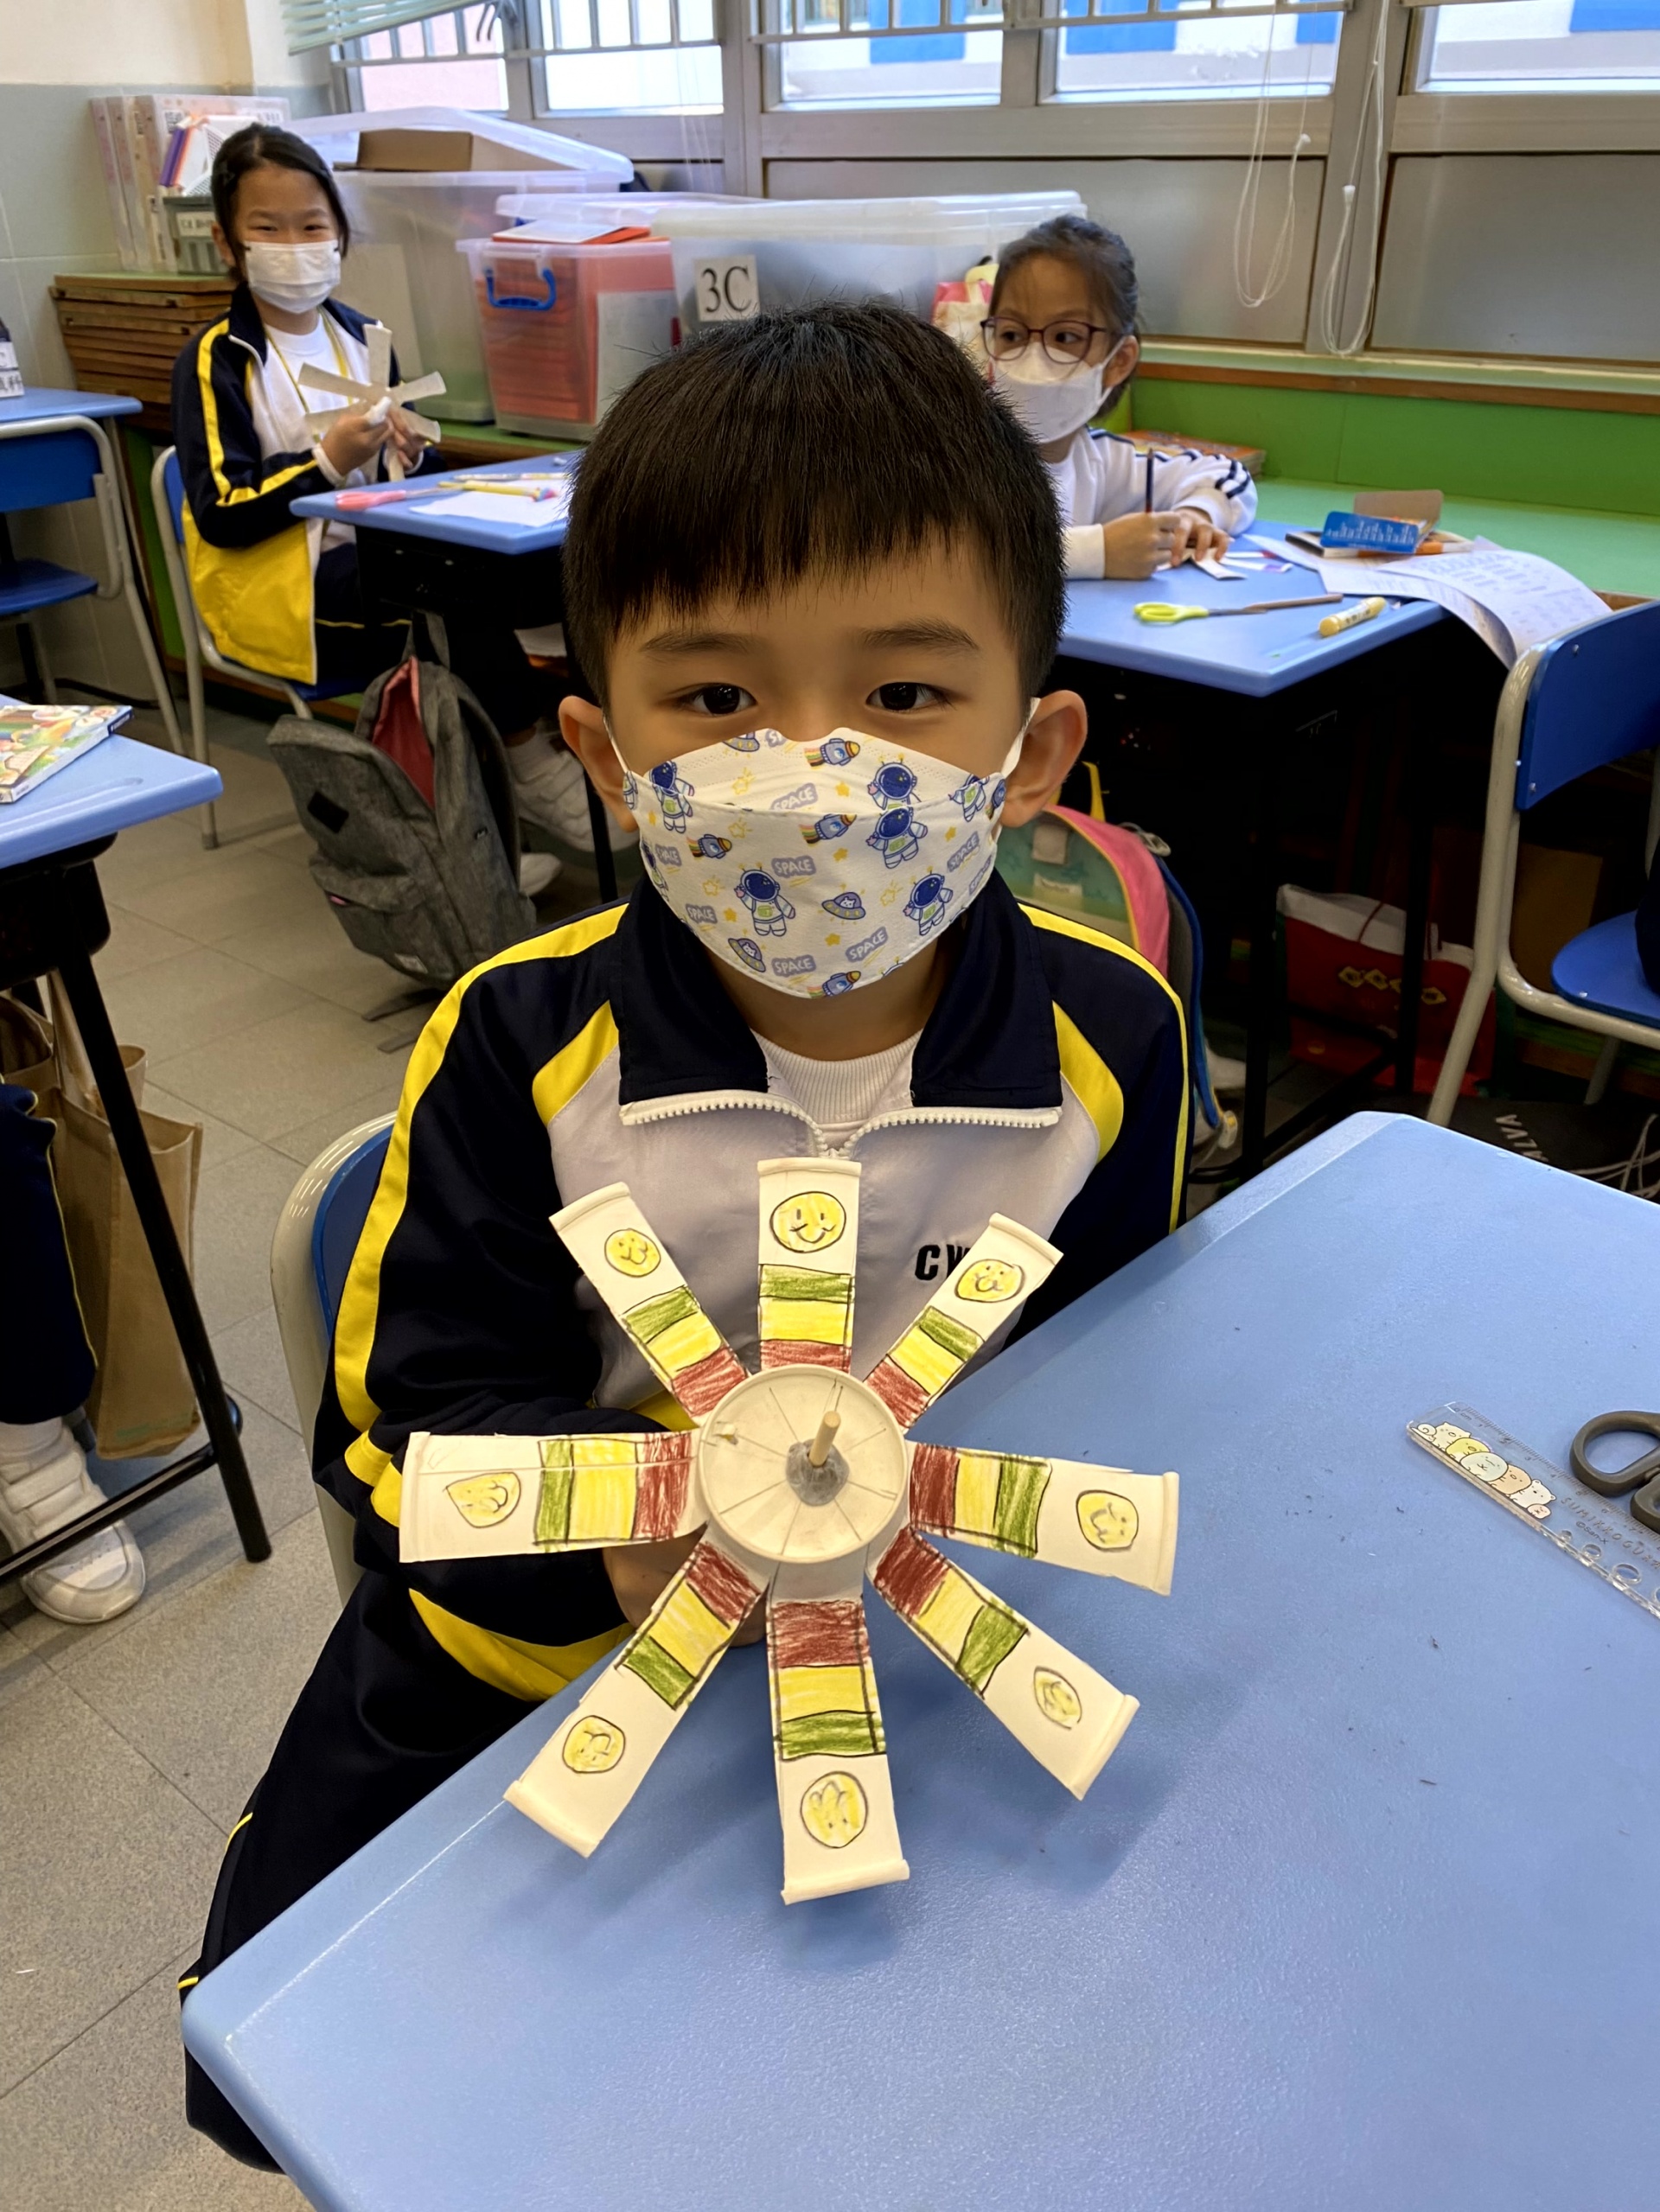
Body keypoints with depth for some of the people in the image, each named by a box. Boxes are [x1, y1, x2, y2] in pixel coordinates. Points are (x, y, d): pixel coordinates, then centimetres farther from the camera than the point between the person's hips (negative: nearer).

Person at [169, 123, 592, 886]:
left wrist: (409, 454, -6)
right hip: (273, 578, -6)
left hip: (372, 548, 6)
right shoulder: (216, 361, -4)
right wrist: (329, 463, -21)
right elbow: (222, 514, -12)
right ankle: (529, 766, -17)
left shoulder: (361, 336, 14)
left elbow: (410, 479, 19)